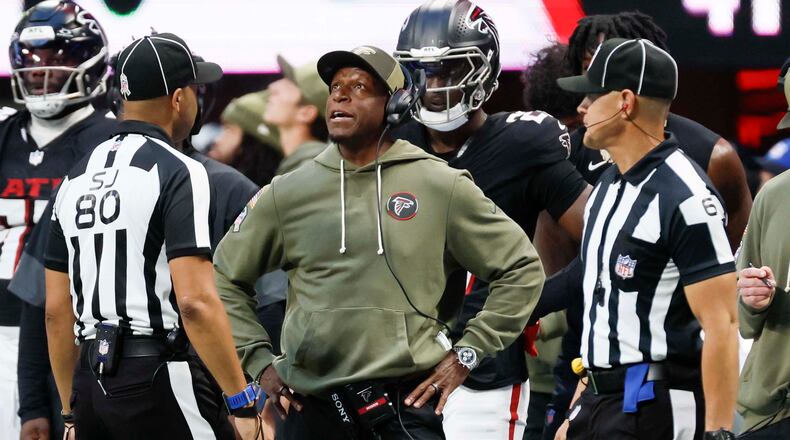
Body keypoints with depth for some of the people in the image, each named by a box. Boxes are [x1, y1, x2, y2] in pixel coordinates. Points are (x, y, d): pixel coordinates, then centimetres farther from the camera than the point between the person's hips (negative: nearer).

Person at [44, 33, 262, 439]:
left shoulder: (76, 179, 14)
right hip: (160, 376, -7)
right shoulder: (175, 173, -8)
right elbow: (195, 301, -17)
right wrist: (243, 402, -12)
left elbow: (57, 310, 15)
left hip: (91, 380, 7)